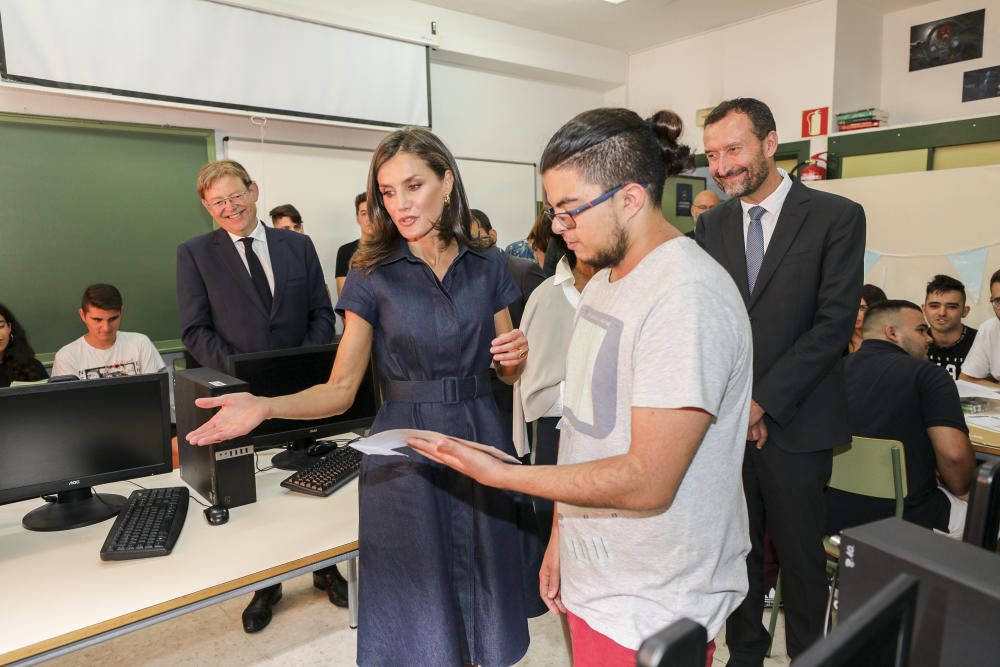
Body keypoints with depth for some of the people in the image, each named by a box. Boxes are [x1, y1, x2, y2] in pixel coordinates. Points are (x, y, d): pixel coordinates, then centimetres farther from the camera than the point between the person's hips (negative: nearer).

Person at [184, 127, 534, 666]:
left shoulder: (486, 264, 3)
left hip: (479, 439, 2)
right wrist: (265, 406, -21)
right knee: (414, 607, 10)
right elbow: (341, 389, -6)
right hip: (404, 453, -2)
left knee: (479, 596, 14)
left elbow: (506, 370, 10)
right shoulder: (373, 276, -3)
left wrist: (517, 355, -12)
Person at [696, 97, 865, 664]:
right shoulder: (712, 224, 6)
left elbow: (834, 323, -11)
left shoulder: (836, 217, -5)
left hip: (795, 421, -3)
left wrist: (763, 402, -14)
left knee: (800, 553, 11)